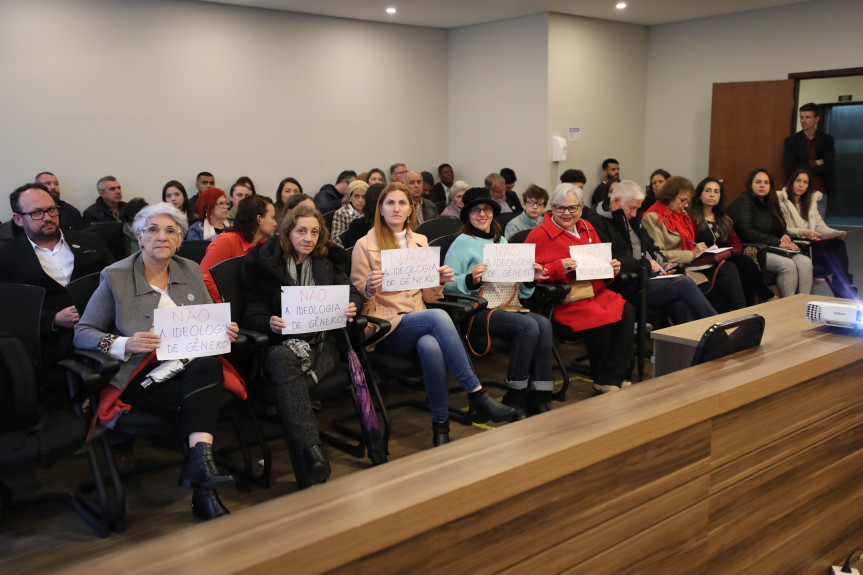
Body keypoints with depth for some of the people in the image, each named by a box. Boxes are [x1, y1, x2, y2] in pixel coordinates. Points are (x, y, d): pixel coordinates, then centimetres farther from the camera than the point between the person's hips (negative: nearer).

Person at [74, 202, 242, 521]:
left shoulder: (190, 271, 14)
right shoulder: (115, 277, 1)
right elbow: (82, 333, -1)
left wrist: (224, 330, -5)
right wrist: (124, 344, -21)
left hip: (191, 365, 4)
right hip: (141, 373, -3)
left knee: (208, 365, -34)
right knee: (200, 400, -32)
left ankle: (199, 462, -39)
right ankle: (203, 489, -24)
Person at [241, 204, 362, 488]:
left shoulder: (325, 262, 21)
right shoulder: (264, 263, 10)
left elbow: (352, 291, 18)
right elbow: (252, 315, 4)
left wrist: (351, 307, -7)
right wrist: (270, 323, -20)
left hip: (321, 344, 2)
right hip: (282, 343, -1)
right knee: (281, 359, -41)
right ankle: (313, 453, -53)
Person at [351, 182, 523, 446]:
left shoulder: (420, 242, 17)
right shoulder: (364, 245, 4)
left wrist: (440, 282, -5)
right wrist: (369, 288, -21)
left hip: (420, 321, 4)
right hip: (384, 328, -3)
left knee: (431, 346, -36)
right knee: (438, 317, -34)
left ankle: (441, 426, -26)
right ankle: (478, 396, -30)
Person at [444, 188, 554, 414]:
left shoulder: (502, 241, 24)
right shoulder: (462, 243, 4)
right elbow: (447, 285, -5)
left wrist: (531, 278, 4)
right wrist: (471, 279, -21)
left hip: (509, 306, 6)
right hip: (478, 311, -6)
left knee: (544, 324, -25)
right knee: (528, 326, -30)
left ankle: (539, 399, -22)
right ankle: (515, 397, -17)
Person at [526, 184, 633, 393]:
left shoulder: (587, 229, 21)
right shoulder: (539, 234, 0)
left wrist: (612, 268, 7)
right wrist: (560, 267, -20)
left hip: (596, 293, 7)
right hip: (563, 300, -6)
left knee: (627, 312, -21)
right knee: (599, 319, -30)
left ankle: (613, 378, -13)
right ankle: (601, 377, -5)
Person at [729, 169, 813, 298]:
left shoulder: (770, 203, 22)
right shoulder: (742, 201, -4)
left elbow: (783, 228, 27)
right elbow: (746, 232, -15)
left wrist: (786, 237, 0)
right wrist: (777, 242, -15)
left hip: (775, 249, 8)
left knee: (805, 262, -17)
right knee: (788, 265, -30)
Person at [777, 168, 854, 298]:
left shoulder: (811, 201, 25)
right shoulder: (780, 200, 2)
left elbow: (819, 225, 17)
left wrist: (835, 232, -3)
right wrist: (802, 232, -21)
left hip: (810, 243, 6)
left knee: (838, 244, -25)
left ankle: (843, 290, -34)